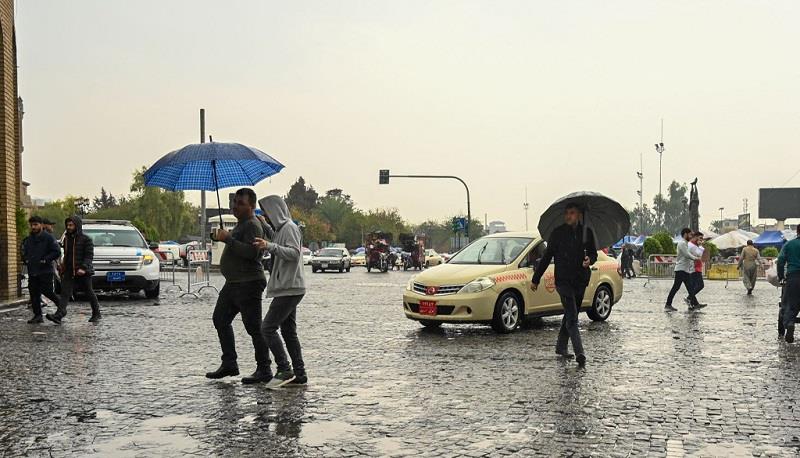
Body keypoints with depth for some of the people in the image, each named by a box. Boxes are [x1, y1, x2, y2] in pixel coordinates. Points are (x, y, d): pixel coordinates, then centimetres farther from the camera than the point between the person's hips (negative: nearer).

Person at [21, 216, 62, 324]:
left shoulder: (48, 238, -5)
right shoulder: (28, 240, 14)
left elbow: (57, 252, -9)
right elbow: (24, 252, 28)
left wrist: (45, 260, -15)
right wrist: (25, 260, 8)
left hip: (45, 271, -6)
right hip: (32, 272, 6)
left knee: (47, 291, -8)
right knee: (34, 294, 3)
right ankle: (37, 316, 8)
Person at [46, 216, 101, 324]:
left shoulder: (86, 239, -6)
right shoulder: (66, 238, 14)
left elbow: (89, 256, -12)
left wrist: (83, 268, -22)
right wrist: (63, 265, 16)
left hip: (83, 272, -5)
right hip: (69, 271, 5)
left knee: (89, 293, 6)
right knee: (65, 292, -10)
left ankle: (96, 314, 21)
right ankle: (59, 315, -22)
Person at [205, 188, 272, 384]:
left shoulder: (252, 225, -14)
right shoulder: (241, 224, 20)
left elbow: (252, 252, -28)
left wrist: (228, 239, -23)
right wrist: (223, 237, 17)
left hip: (249, 283, -11)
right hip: (233, 283, 11)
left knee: (254, 327, -8)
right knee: (220, 319, 14)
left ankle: (264, 370, -2)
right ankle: (229, 364, 19)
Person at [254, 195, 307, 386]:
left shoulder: (289, 227, -10)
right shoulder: (280, 228, 20)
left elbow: (294, 253, -23)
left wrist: (270, 246, -30)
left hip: (289, 289, -10)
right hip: (287, 289, 10)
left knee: (268, 328, -12)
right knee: (289, 331, 9)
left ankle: (284, 370, -10)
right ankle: (299, 375, 11)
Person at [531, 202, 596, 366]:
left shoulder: (586, 233, 7)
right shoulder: (558, 233, 0)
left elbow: (593, 253, 16)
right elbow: (546, 257, 5)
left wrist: (589, 259, -9)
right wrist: (535, 279, 7)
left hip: (581, 280, 4)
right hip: (563, 279, -4)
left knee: (570, 315, 15)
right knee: (572, 317, -14)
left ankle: (561, 347, 31)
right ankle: (580, 353, -22)